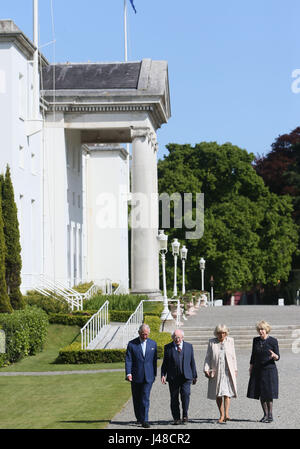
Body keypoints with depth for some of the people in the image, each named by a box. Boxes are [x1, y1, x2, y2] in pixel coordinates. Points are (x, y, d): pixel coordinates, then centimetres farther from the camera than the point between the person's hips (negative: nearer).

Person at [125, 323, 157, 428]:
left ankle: (144, 420, -11)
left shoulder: (153, 344, 6)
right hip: (136, 376, 0)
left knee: (145, 398, -9)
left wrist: (154, 374, 12)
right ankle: (139, 418, 26)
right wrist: (128, 373, -17)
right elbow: (128, 360, -6)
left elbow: (154, 360, 12)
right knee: (136, 399, 10)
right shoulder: (132, 344, -2)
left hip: (148, 376, 0)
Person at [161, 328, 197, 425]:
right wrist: (163, 375, -3)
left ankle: (185, 414, -4)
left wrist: (194, 376, 13)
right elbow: (165, 363, 9)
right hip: (173, 377, 0)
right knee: (174, 398, 1)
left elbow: (192, 362, 14)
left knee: (185, 394, -17)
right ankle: (176, 418, 11)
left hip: (186, 376, 0)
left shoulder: (189, 346, 10)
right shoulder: (168, 347, 8)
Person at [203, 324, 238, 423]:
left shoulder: (230, 341, 8)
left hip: (228, 371, -1)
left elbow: (233, 356, 11)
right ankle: (222, 415, 12)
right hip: (216, 372, 1)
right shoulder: (212, 342, 6)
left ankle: (226, 414, -23)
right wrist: (206, 369, -5)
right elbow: (208, 357, 5)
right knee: (217, 395, 4)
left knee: (227, 393, -14)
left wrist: (235, 370, 9)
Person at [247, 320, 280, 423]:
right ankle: (265, 414, 14)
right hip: (257, 370, 4)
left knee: (268, 394, -6)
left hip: (269, 369, -4)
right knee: (261, 394, 5)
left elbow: (277, 358, -3)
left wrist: (274, 355, -25)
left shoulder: (273, 341, -5)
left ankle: (270, 415, 2)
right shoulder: (256, 340, 7)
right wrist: (251, 368, 13)